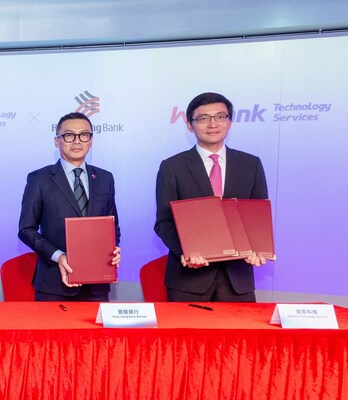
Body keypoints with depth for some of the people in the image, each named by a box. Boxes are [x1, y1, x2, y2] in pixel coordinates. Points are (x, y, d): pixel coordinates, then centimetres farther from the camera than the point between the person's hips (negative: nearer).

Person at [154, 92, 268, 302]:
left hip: (237, 276, 2)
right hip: (189, 275, -2)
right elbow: (164, 222, -3)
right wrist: (185, 251, -21)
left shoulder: (251, 164, 7)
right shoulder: (172, 167, 0)